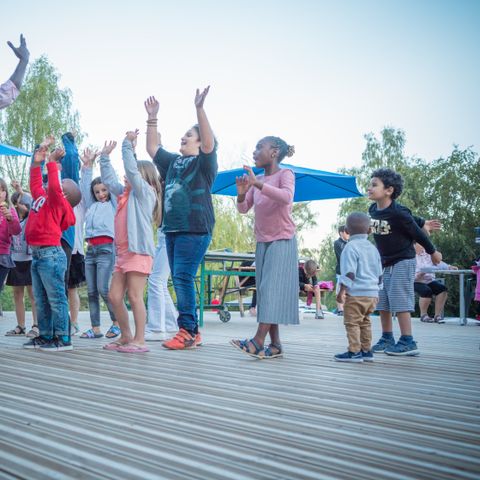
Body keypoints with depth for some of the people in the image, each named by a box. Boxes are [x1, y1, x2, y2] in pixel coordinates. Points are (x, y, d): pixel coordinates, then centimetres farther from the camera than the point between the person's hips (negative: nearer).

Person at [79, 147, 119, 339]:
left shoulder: (113, 204, 8)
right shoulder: (92, 206, 22)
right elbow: (84, 187, 21)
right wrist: (87, 166, 16)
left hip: (106, 249, -6)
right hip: (90, 250, 6)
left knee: (104, 289, -12)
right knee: (91, 291, 2)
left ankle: (117, 322, 3)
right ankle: (95, 328, 5)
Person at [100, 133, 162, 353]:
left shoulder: (145, 192, -2)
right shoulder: (125, 193, 20)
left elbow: (131, 168, -12)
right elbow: (108, 179, 28)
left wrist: (128, 144, -6)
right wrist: (105, 157, 29)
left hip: (138, 251, -9)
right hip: (123, 252, 9)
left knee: (134, 297, -8)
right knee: (114, 296, 8)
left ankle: (140, 340, -2)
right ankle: (126, 337, 19)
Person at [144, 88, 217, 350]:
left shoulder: (203, 162, 1)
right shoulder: (173, 161, 22)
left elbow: (209, 143, -16)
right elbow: (152, 148, 27)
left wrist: (199, 109, -24)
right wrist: (152, 118, 21)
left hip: (194, 229, -8)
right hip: (172, 228, 8)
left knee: (183, 278, -14)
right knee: (179, 279, 6)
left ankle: (187, 331, -11)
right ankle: (193, 332, 11)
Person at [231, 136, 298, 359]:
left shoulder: (285, 173, -5)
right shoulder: (257, 181, 13)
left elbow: (286, 197, -25)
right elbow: (243, 209, 9)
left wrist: (258, 184, -32)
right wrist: (241, 194, -11)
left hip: (282, 241, -7)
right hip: (262, 242, 7)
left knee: (272, 287, -15)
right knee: (265, 291, 2)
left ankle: (258, 341, -24)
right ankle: (275, 345, 4)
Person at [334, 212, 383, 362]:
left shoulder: (351, 247, -10)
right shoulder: (373, 248, 14)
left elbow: (349, 272, -18)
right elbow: (379, 273, 18)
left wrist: (342, 290, -17)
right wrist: (376, 288, 27)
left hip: (356, 293, -8)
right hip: (373, 293, 8)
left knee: (352, 322, -3)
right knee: (365, 322, 16)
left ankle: (354, 351, -5)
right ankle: (366, 350, 20)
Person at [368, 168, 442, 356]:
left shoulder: (399, 213, -22)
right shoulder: (372, 210, -2)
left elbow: (417, 233, -10)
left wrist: (433, 252, 2)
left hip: (402, 262, -7)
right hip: (384, 263, 8)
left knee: (400, 302, -9)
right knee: (382, 303, 10)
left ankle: (408, 342, -3)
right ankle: (387, 339, 21)